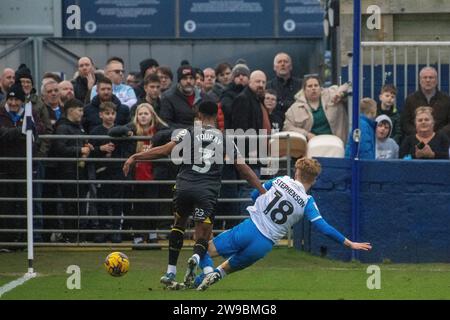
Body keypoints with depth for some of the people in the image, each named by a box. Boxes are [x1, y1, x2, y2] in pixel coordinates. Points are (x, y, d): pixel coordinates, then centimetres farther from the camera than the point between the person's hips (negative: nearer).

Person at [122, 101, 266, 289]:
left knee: (178, 225, 27)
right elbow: (244, 170, 15)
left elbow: (164, 151, -3)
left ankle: (170, 273, 23)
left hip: (184, 187, 0)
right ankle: (196, 258, -31)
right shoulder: (225, 140, 13)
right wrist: (263, 192, 21)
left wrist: (135, 157, 3)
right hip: (208, 192, 0)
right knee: (202, 240, 7)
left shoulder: (188, 134, 7)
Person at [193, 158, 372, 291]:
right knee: (228, 267, 23)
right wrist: (349, 244, -3)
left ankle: (208, 270, -22)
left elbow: (255, 195, 15)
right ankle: (216, 274, -7)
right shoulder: (307, 203, -1)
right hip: (264, 245, 1)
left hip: (249, 228, -1)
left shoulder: (281, 180, 3)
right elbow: (323, 228, -8)